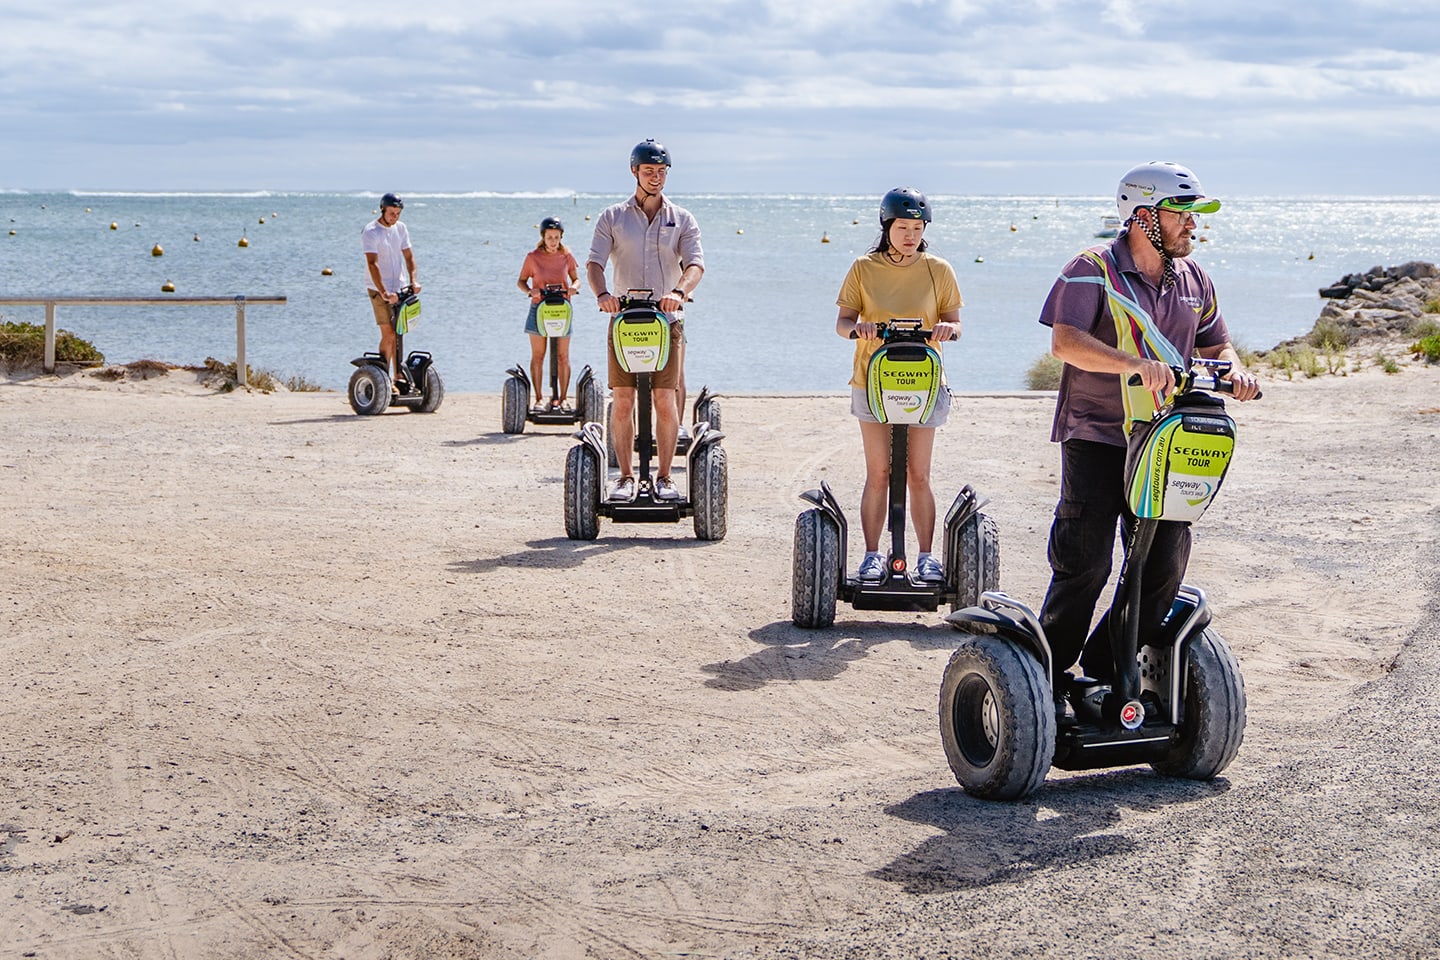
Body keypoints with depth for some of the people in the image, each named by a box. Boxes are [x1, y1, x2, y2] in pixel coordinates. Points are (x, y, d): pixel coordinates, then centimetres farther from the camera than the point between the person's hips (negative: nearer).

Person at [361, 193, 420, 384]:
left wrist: (413, 280, -9)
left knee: (398, 335, 9)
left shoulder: (400, 228, 8)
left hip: (399, 289, 6)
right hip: (380, 290, -6)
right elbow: (372, 264, -23)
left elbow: (408, 256, 9)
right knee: (388, 335, -11)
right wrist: (384, 292, -32)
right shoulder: (370, 232, -13)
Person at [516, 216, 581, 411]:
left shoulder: (567, 256, 2)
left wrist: (573, 287, -11)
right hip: (539, 308, -1)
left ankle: (562, 398, 8)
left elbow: (576, 278, 12)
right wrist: (530, 291, -15)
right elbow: (521, 281, 6)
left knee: (562, 356, 1)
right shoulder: (533, 257, -1)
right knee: (537, 356, 1)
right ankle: (539, 398, 8)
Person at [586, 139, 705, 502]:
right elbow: (594, 262, -2)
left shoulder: (682, 220, 9)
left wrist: (679, 292, -26)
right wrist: (602, 293, -24)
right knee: (622, 402, -2)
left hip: (667, 321, 0)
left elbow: (696, 264, -5)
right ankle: (625, 476, 6)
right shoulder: (612, 218, 8)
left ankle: (664, 476, 4)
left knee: (666, 401, -5)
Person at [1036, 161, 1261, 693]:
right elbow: (1065, 340, -21)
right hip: (1096, 438, -6)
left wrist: (1232, 369, -2)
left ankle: (1104, 666, 18)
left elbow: (1215, 343, 22)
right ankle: (1049, 672, 7)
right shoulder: (1094, 269, -8)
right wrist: (1135, 363, -35)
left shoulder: (1192, 278, 13)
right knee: (1085, 561, -9)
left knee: (1165, 562, 3)